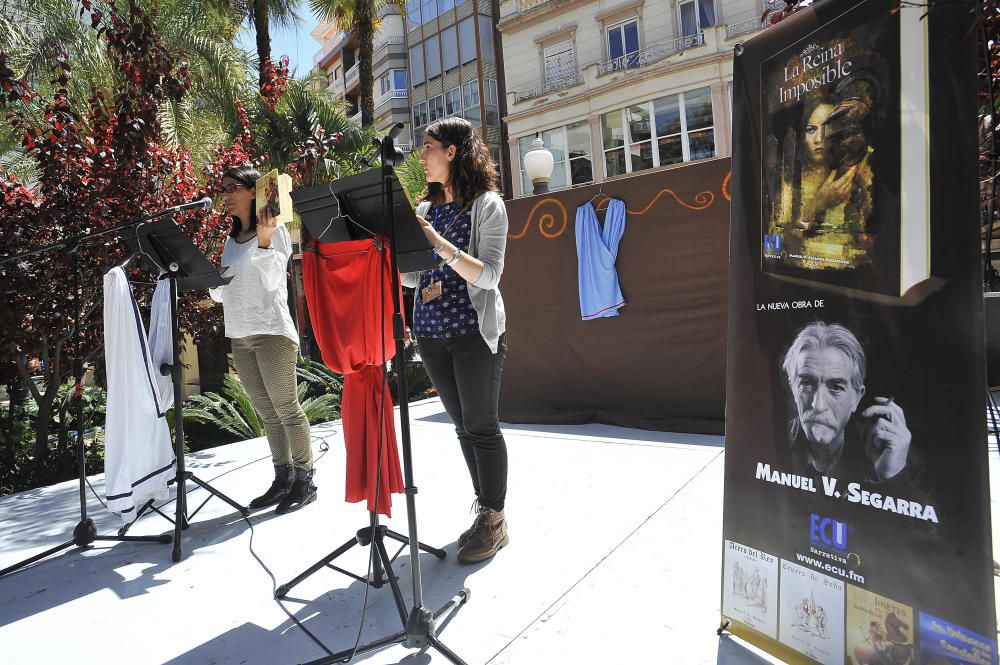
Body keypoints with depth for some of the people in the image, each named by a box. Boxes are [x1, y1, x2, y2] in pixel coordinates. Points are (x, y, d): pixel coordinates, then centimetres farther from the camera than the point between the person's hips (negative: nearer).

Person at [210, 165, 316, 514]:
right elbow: (222, 293, 18)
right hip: (239, 337, 7)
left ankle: (304, 481, 5)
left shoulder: (274, 230, -2)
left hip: (271, 332, -7)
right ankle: (283, 478, 18)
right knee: (267, 413, 10)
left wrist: (264, 240, -21)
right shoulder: (232, 239, 17)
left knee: (286, 408, -4)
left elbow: (272, 281, -12)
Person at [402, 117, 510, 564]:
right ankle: (485, 510, 26)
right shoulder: (425, 209, 14)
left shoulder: (487, 204, -4)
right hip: (430, 332, 6)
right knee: (463, 426, 12)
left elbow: (490, 276, -14)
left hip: (475, 331, -6)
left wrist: (440, 244, -22)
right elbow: (412, 276, 15)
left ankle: (494, 521, 16)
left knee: (481, 426, 0)